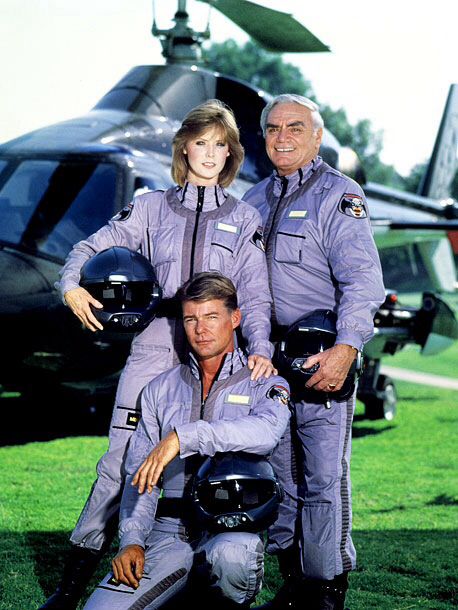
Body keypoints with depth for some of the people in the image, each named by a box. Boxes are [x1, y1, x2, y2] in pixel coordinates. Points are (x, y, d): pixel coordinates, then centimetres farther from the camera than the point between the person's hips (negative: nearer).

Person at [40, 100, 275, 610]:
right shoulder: (152, 208, 14)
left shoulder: (244, 218, 13)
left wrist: (260, 348, -12)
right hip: (154, 345, 0)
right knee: (121, 463, -7)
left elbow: (255, 294, 5)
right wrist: (72, 284, -8)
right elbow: (94, 247, 14)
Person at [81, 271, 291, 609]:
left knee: (230, 556, -39)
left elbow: (265, 430, -19)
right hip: (168, 531, 3)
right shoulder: (161, 389, 18)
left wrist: (183, 436, -26)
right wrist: (131, 541, -4)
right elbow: (139, 477, 12)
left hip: (233, 527, -2)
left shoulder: (265, 385, 6)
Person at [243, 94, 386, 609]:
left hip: (323, 358, -6)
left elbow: (363, 281, -14)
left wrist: (345, 350, -26)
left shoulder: (339, 196, -5)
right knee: (277, 473, 10)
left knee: (323, 478, -6)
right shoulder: (255, 200, 16)